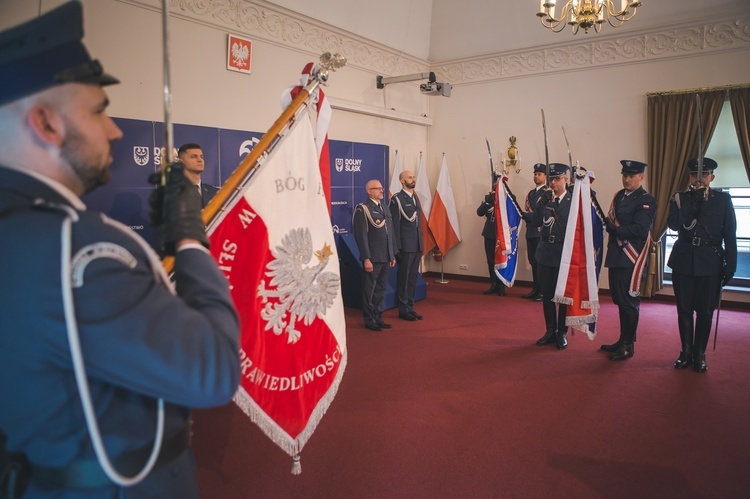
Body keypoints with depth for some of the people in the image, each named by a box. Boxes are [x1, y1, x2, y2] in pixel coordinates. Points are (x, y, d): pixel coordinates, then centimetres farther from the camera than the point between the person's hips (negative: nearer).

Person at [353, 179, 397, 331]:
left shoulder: (385, 209, 16)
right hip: (372, 258, -7)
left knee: (381, 290, 13)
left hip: (385, 258, 7)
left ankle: (378, 317, 24)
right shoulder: (362, 209, -7)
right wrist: (366, 259, -17)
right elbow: (361, 236, -13)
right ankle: (369, 320, 14)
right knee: (369, 290, 3)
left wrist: (393, 255, 14)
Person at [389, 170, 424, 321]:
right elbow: (395, 225, -12)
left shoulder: (415, 198, 14)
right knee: (403, 278, 2)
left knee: (412, 278, 12)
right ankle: (403, 310, 12)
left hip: (417, 245, 7)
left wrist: (421, 244, 13)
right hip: (405, 246, -7)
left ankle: (410, 307, 22)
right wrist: (397, 248, -14)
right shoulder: (396, 199, -8)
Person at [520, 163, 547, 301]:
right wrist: (524, 215, -3)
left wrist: (526, 215, -13)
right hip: (531, 231, 8)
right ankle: (536, 289, 19)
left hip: (542, 232, -8)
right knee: (533, 261, 11)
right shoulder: (531, 193, 20)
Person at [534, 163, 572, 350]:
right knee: (547, 294, 10)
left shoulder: (573, 200, -6)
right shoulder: (545, 198, 8)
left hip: (564, 252, -4)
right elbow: (537, 222, 0)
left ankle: (562, 333, 16)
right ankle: (550, 331, 21)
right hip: (545, 251, 5)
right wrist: (542, 203, -12)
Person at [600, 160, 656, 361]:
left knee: (629, 300, -2)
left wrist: (616, 230, -12)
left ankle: (628, 345, 9)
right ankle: (623, 340, 26)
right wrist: (610, 223, -3)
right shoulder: (619, 196, 16)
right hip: (616, 254, 8)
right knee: (620, 299, 14)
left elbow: (640, 230, -18)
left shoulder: (646, 200, -8)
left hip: (631, 257, -8)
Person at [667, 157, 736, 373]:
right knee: (684, 310, 6)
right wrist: (693, 201, -15)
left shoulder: (723, 199, 4)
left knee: (705, 311, 4)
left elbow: (730, 235, 3)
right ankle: (686, 352, 19)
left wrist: (730, 266, -2)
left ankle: (699, 355, 16)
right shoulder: (679, 199, 6)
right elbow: (673, 224, -10)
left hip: (710, 264, -1)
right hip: (683, 261, 1)